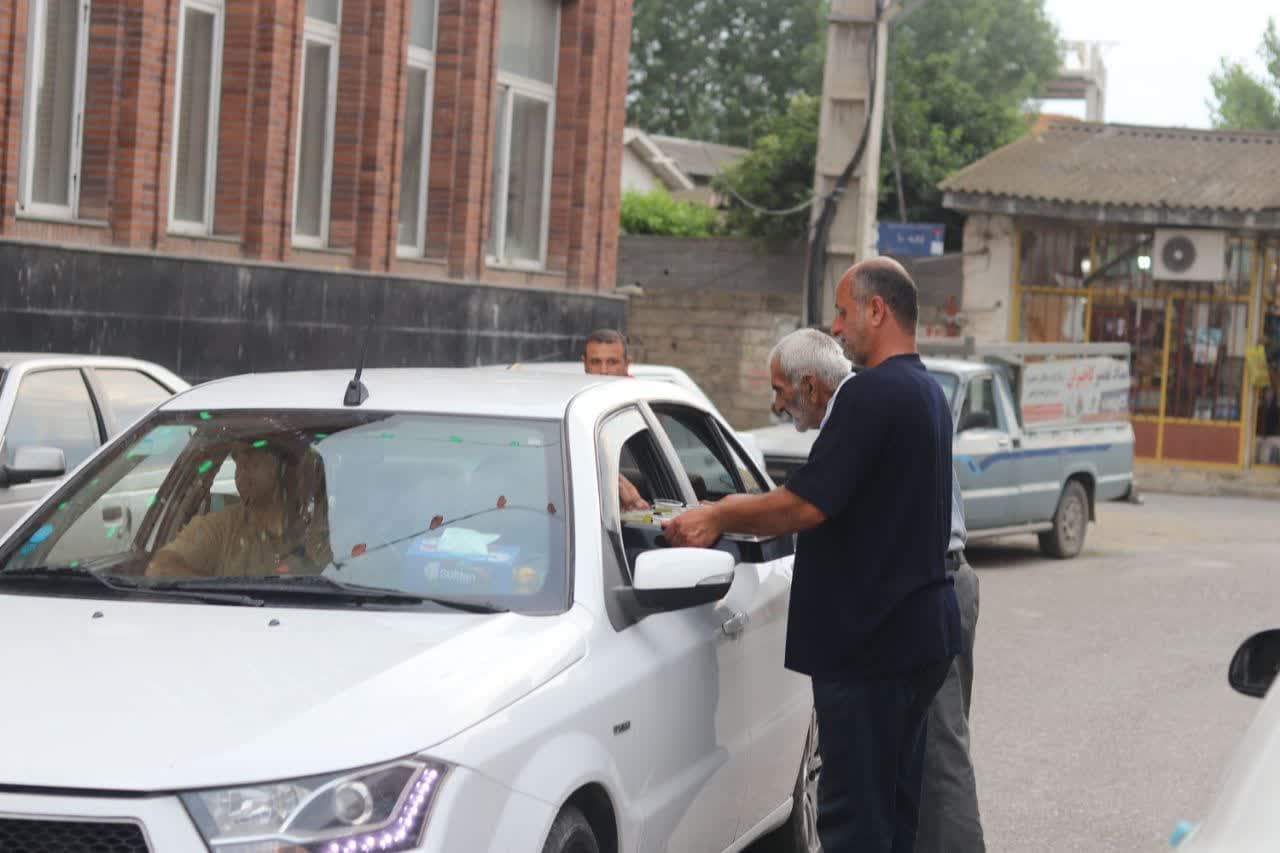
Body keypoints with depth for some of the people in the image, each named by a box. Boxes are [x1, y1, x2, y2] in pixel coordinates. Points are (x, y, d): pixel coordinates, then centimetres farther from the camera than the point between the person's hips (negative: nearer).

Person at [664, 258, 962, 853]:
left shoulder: (871, 394, -17)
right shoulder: (926, 392, 15)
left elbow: (806, 506, -22)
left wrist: (717, 517, -8)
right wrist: (739, 517, 18)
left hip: (868, 641, -10)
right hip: (919, 631, 10)